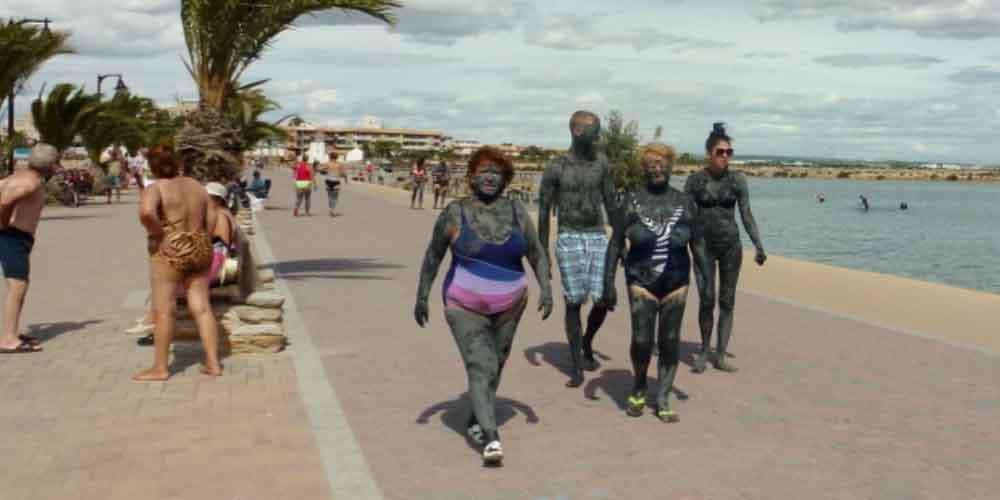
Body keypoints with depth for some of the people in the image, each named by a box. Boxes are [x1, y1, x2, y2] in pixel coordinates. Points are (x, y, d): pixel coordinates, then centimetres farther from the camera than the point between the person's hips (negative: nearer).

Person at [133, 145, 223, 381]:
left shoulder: (156, 188, -9)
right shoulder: (196, 186, 9)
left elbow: (146, 212, -28)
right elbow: (211, 217, 11)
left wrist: (158, 233, -14)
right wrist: (202, 242, 15)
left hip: (170, 253, -6)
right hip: (199, 251, 6)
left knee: (164, 310, 1)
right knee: (202, 307, 8)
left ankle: (160, 368, 7)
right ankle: (213, 363, 8)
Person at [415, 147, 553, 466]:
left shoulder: (517, 212, 1)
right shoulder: (455, 213, -6)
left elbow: (537, 254, 4)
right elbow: (433, 255, 2)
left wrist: (546, 289, -8)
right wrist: (422, 296, 1)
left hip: (509, 306, 3)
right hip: (465, 307, -3)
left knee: (495, 366, 13)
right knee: (480, 368, -14)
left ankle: (477, 419, 34)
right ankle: (491, 439, -21)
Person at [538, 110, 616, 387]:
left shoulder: (602, 163, 5)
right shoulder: (555, 168, -6)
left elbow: (610, 203, 11)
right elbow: (544, 211, -2)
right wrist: (542, 252, -4)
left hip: (599, 239, 3)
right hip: (569, 240, -3)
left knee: (604, 300, -4)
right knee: (574, 302, -3)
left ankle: (587, 343, 27)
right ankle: (577, 367, 8)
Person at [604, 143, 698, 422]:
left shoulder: (684, 203, 2)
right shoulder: (632, 200, -3)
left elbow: (697, 243, 7)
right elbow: (616, 244, -1)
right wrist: (608, 282, -7)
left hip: (676, 283, 2)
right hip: (641, 281, -2)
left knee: (670, 342, 4)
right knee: (641, 341, -7)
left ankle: (663, 399, 21)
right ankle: (638, 388, 22)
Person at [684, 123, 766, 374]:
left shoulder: (737, 180, 3)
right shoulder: (695, 180, -1)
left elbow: (747, 214, 4)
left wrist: (759, 246, -3)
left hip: (731, 245, 2)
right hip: (703, 245, -2)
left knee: (727, 301, 3)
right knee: (707, 300, -9)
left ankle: (721, 356, 12)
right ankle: (704, 351, 9)